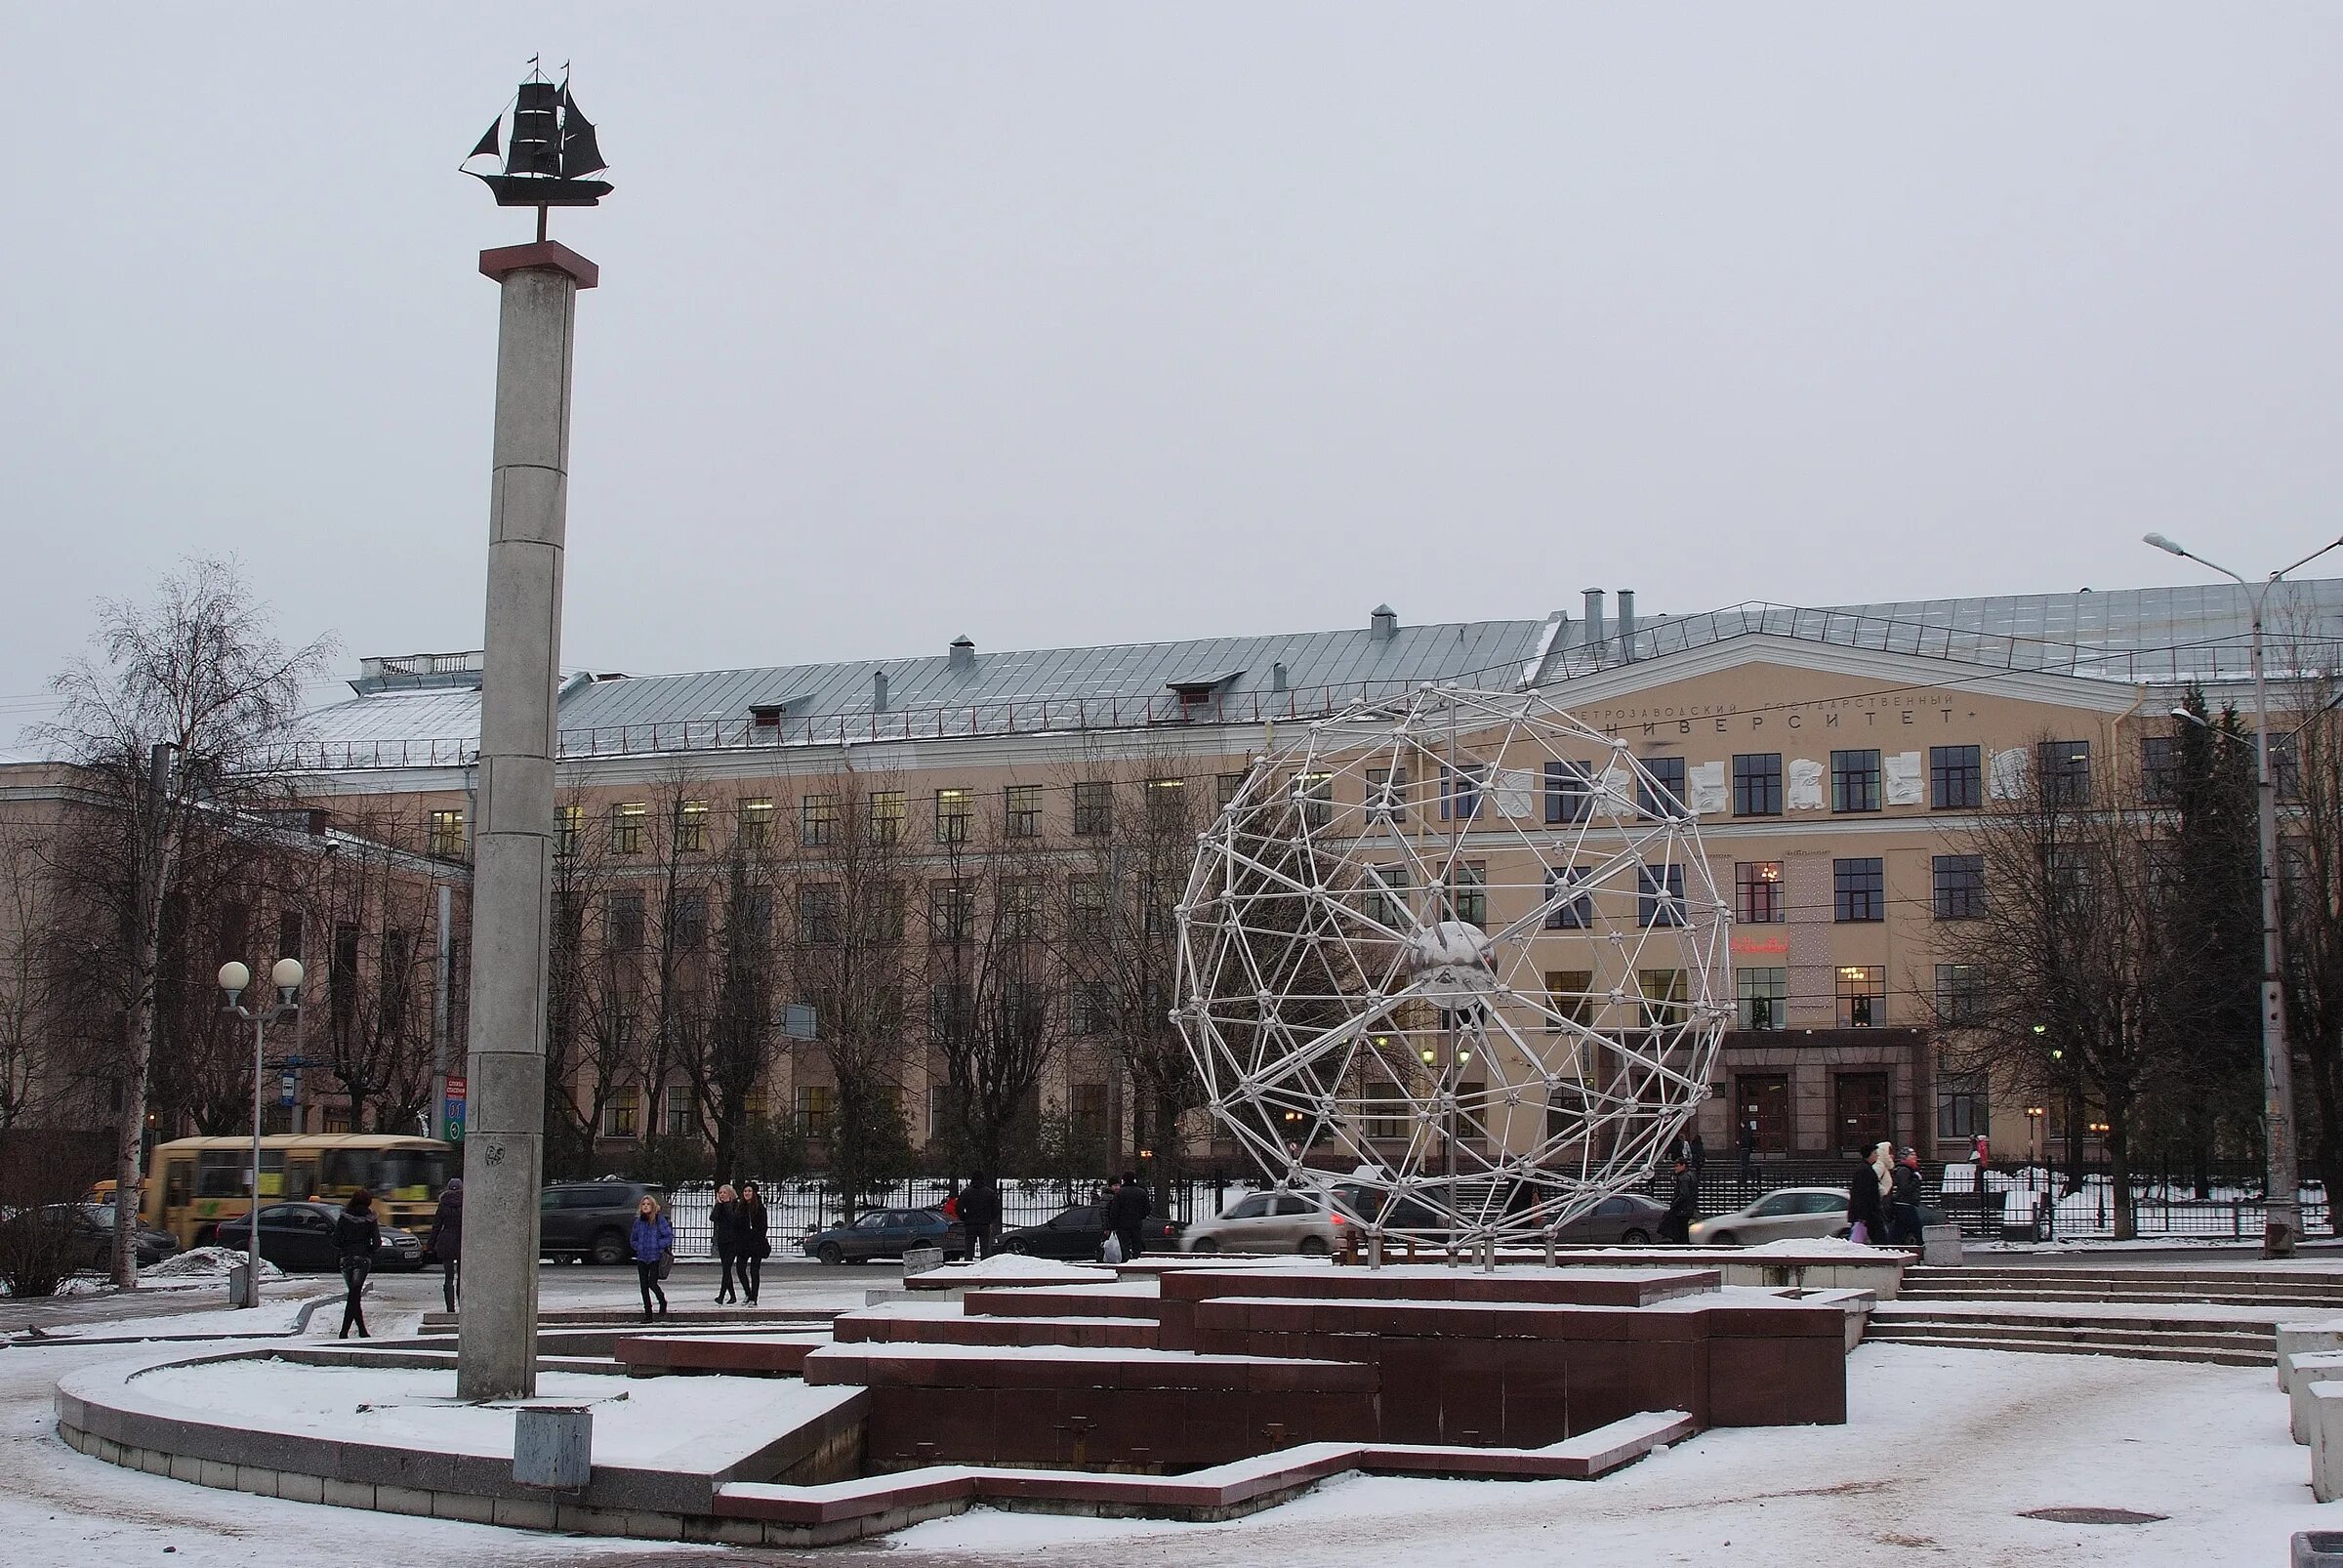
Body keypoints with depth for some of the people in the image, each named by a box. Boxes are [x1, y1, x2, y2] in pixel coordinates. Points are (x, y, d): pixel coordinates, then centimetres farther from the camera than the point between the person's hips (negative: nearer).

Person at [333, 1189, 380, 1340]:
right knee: (354, 1296, -4)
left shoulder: (344, 1218, 2)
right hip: (363, 1259, -2)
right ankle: (344, 1331, -13)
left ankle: (362, 1330, 14)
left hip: (346, 1259, 2)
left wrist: (345, 1250, 15)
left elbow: (336, 1241, -2)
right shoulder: (369, 1219, -2)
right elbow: (377, 1242, -8)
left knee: (354, 1295, 14)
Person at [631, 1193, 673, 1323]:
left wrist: (657, 1245, -11)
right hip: (641, 1257, 5)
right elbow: (632, 1239, 18)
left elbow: (669, 1236, -5)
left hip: (655, 1257, -5)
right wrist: (639, 1247, 1)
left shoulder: (659, 1220, -5)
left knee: (652, 1283, -12)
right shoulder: (638, 1221, 8)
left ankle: (663, 1302, 18)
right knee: (644, 1285, 3)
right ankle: (647, 1314, 11)